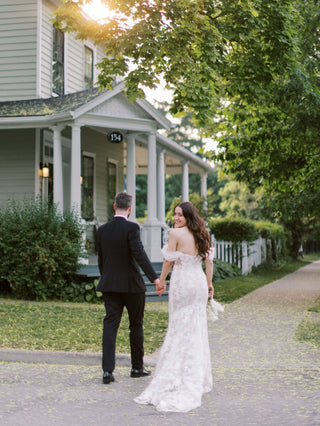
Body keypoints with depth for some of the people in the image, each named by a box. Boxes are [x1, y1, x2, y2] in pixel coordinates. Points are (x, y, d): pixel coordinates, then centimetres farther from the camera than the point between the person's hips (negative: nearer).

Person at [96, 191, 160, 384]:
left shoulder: (102, 230, 5)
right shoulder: (132, 228, -11)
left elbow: (101, 259, 13)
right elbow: (139, 254, -22)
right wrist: (155, 278, -26)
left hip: (109, 285, 4)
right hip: (132, 285, -4)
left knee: (110, 324, 0)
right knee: (136, 325, 11)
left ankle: (108, 370, -10)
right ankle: (137, 367, 21)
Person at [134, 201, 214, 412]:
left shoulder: (176, 233, -12)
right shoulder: (202, 234, 5)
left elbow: (169, 260, -7)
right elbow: (209, 260, 8)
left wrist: (161, 281, 6)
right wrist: (209, 283, 18)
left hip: (182, 283, -5)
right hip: (199, 283, 5)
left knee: (180, 329, 1)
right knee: (198, 329, 11)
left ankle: (177, 379, 4)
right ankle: (199, 379, 19)